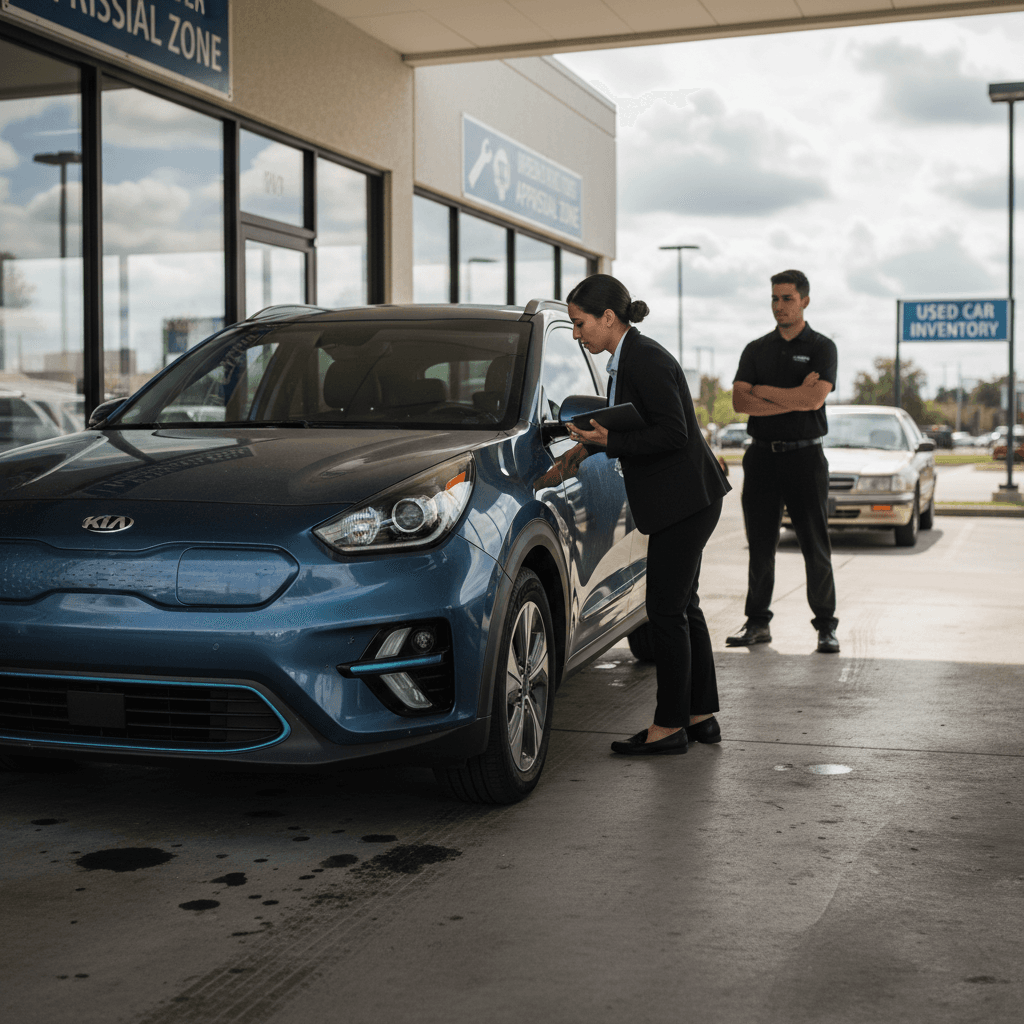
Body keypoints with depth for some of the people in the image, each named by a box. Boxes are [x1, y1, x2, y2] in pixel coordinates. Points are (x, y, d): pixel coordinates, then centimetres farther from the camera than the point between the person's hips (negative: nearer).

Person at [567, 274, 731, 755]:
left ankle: (670, 725, 5)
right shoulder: (625, 360, 12)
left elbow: (673, 434, -22)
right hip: (681, 501, 10)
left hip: (684, 501, -10)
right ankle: (701, 716, 23)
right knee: (682, 607, 14)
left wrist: (610, 440, -19)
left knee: (667, 610, -4)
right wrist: (595, 438, 7)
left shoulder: (645, 360, -18)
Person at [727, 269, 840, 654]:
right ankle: (757, 622, 14)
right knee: (760, 545, 6)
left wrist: (762, 391, -7)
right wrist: (793, 398, -12)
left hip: (804, 455, -3)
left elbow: (814, 398, -15)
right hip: (762, 455, 3)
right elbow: (740, 401, -3)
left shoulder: (821, 347, 2)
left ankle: (826, 626, 7)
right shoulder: (756, 350, 11)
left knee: (816, 546, 0)